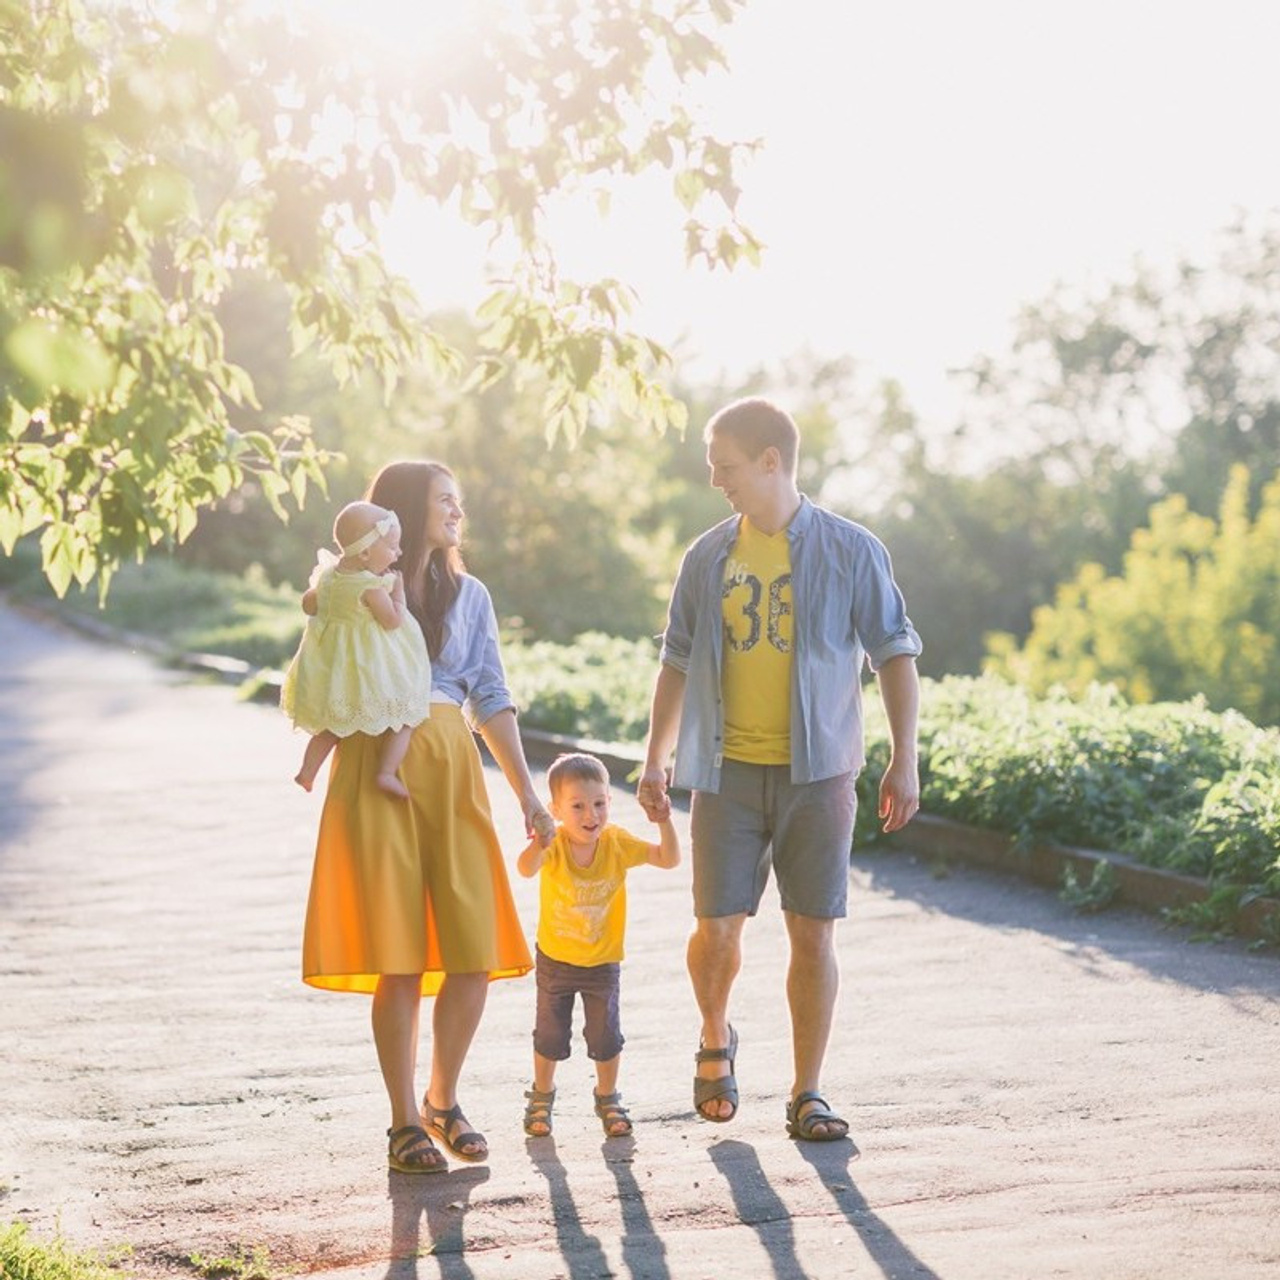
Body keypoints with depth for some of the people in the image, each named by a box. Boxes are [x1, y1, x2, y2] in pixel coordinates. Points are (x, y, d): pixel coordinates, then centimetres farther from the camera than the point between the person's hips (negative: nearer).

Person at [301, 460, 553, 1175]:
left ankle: (444, 1100, 17)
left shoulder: (469, 595, 17)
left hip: (452, 770, 4)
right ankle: (406, 1121, 3)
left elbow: (492, 701, 13)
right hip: (376, 771, -3)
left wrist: (528, 793, 7)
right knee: (399, 955, -7)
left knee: (476, 952, -4)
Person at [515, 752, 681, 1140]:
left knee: (606, 1035, 5)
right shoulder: (554, 846, -21)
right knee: (550, 1035, 11)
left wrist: (665, 823, -30)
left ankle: (608, 1098, 27)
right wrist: (538, 846, -64)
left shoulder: (617, 843, -14)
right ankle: (542, 1096, 32)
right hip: (555, 959, -1)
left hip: (603, 961, 1)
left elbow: (669, 859, -14)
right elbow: (526, 869, -42)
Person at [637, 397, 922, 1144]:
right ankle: (717, 1040, 27)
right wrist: (656, 760, 12)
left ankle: (808, 1096, 9)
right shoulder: (706, 559, 8)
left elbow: (895, 655, 0)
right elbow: (677, 664, 16)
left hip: (817, 772, -2)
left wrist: (905, 761, -6)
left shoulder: (850, 551, -1)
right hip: (728, 772, 2)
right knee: (718, 927, -3)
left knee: (813, 934, 0)